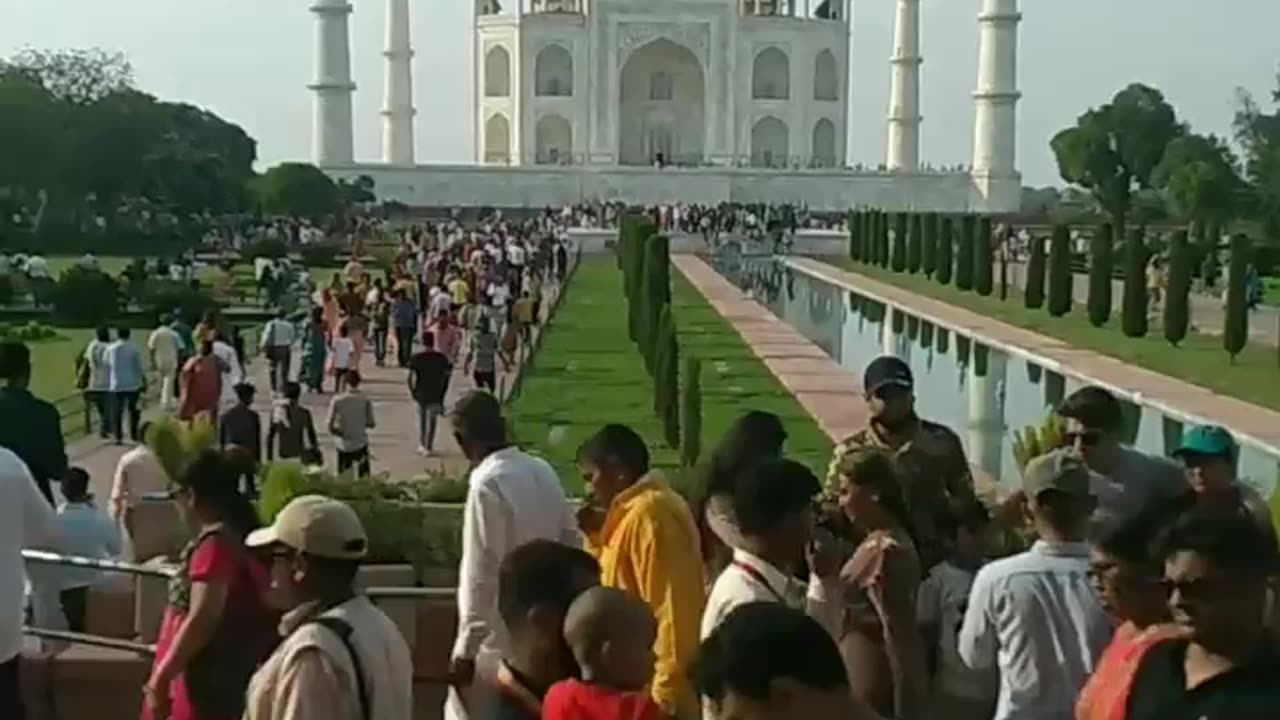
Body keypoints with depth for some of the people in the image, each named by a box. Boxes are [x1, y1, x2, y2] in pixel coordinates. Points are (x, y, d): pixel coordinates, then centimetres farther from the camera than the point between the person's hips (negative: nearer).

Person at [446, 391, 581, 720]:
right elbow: (571, 542, 11)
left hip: (500, 639, -8)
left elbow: (481, 573, -20)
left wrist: (465, 648, -15)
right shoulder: (543, 471, 4)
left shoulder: (487, 483, -18)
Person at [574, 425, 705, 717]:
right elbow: (625, 587, 19)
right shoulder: (633, 512, 13)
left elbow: (671, 610, -22)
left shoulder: (648, 513, -17)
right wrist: (597, 538, 7)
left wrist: (663, 693, -22)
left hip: (653, 691, -10)